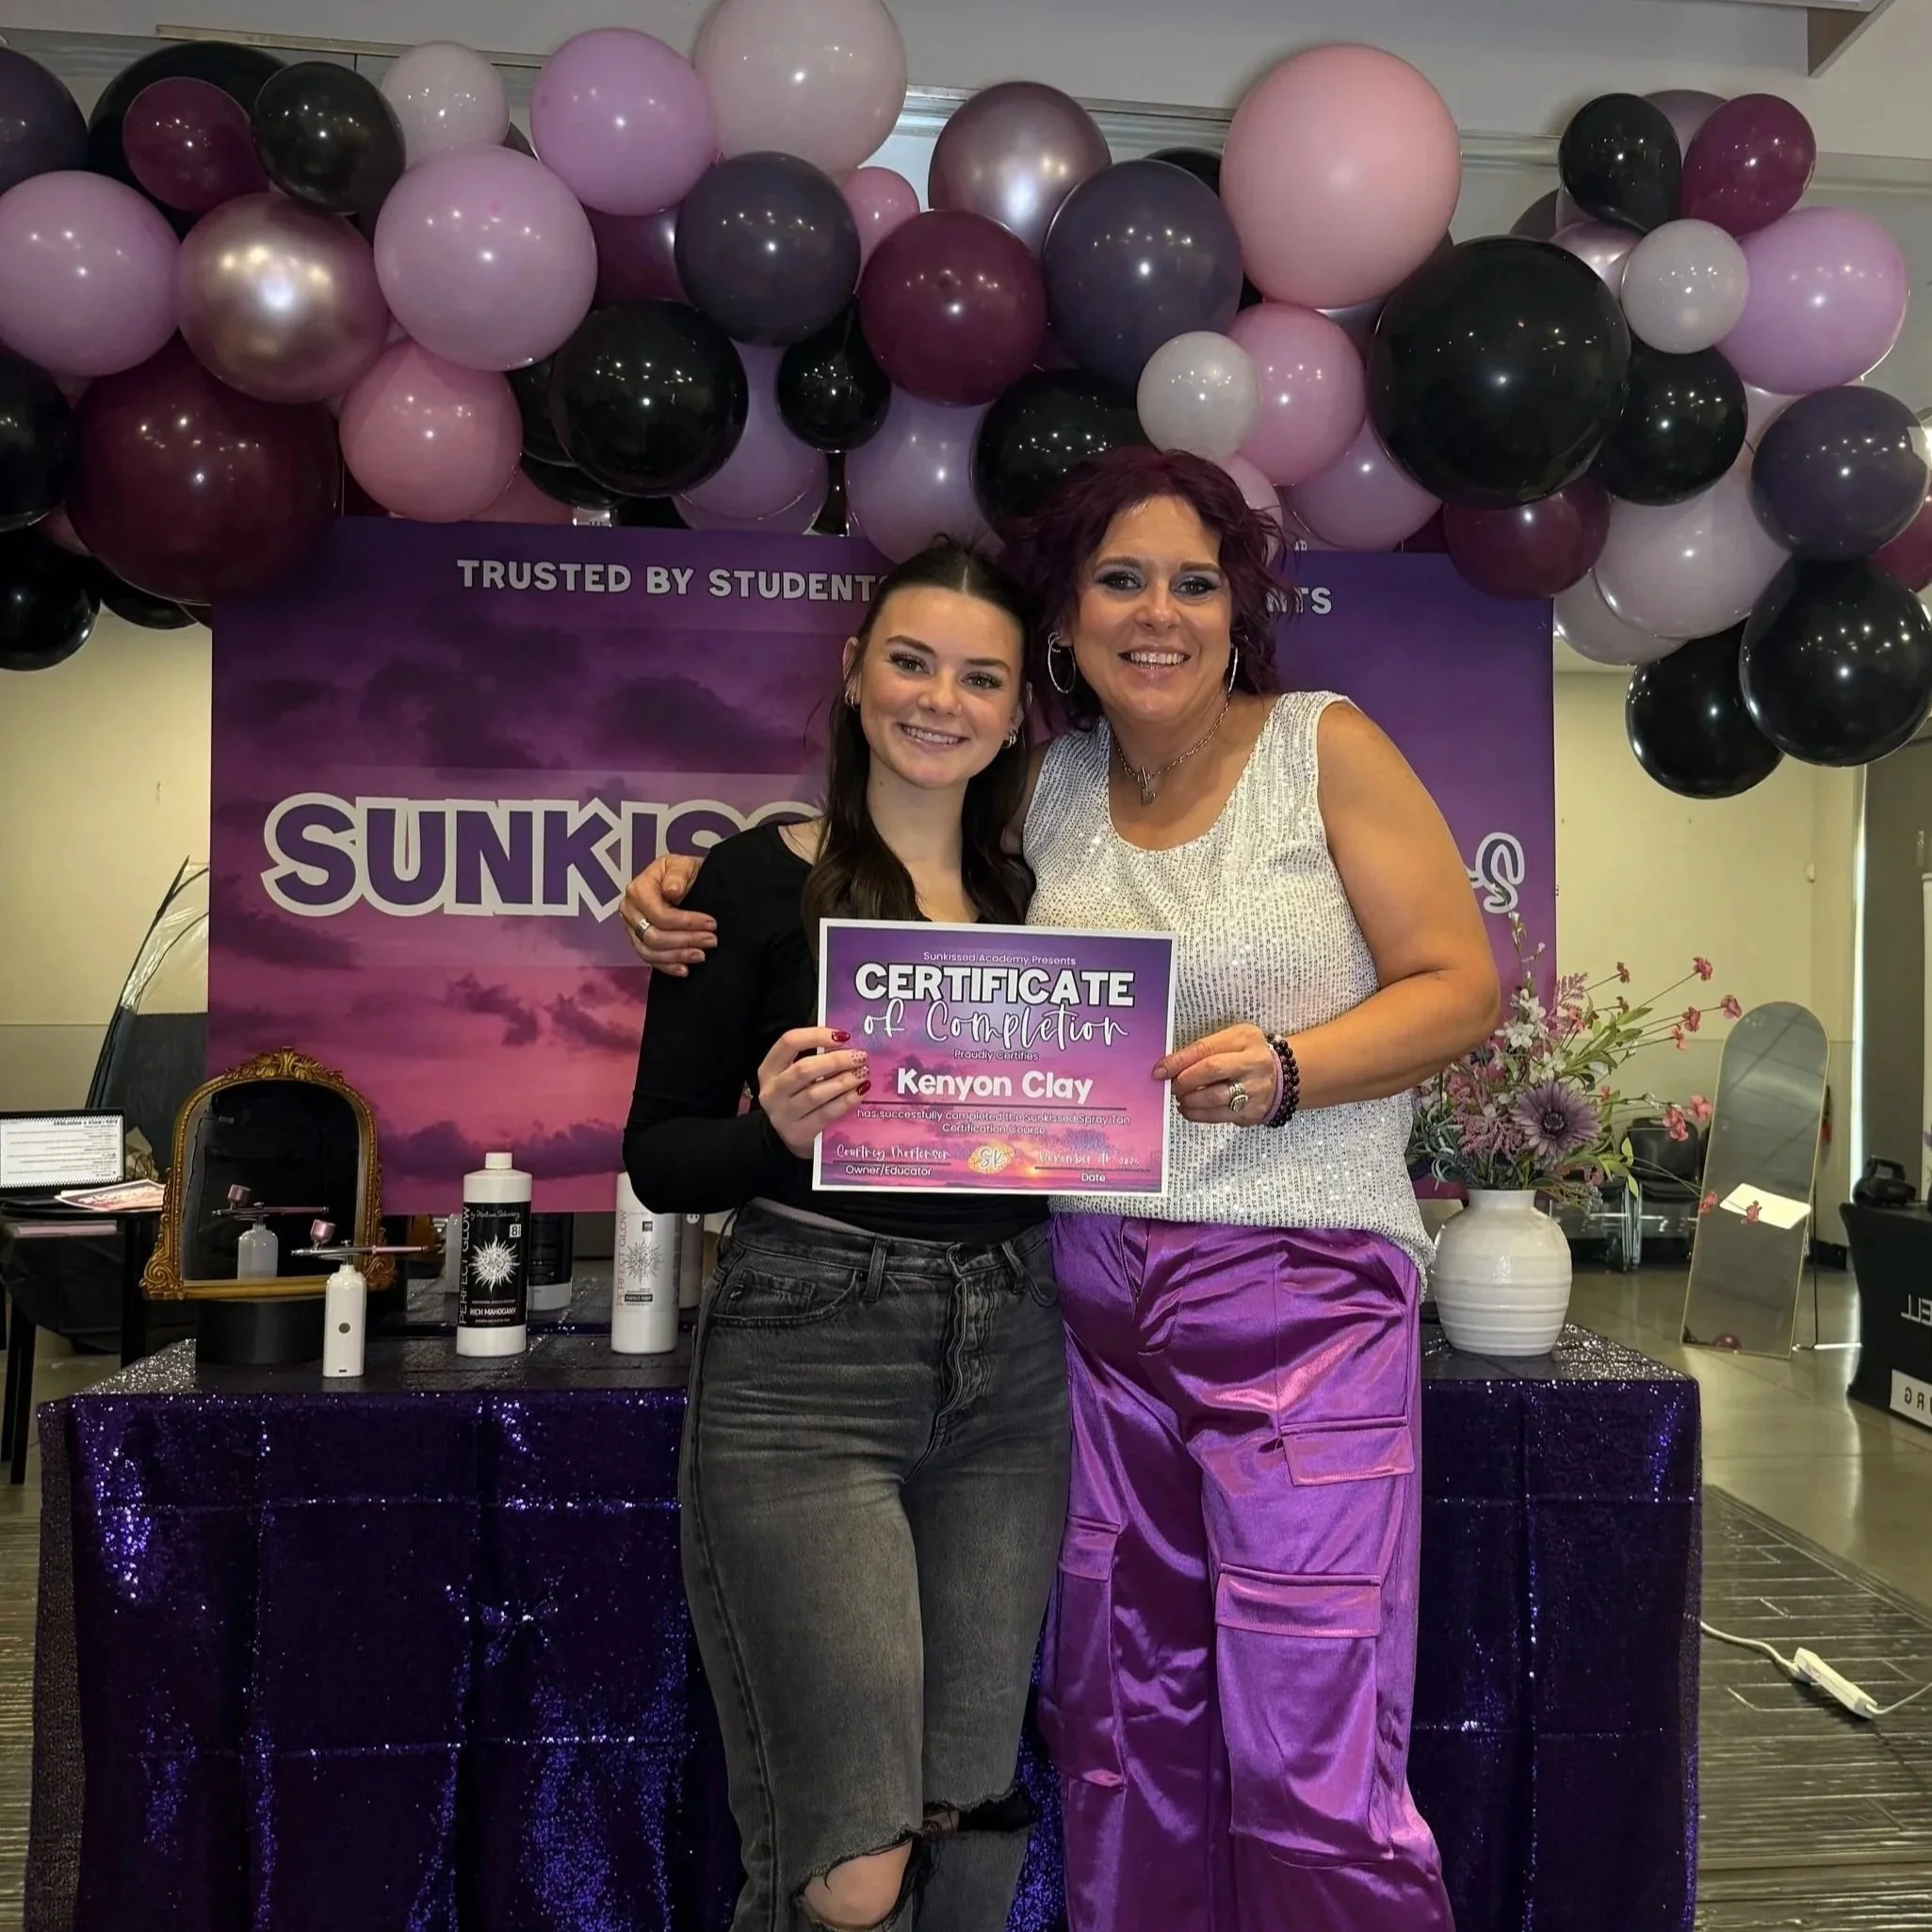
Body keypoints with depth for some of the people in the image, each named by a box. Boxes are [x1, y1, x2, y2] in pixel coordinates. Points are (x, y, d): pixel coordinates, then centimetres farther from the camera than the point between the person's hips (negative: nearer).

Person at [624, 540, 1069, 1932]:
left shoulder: (1034, 898, 10)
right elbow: (658, 1158, -3)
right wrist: (776, 1130, -22)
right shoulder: (763, 880, -4)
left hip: (1007, 1376, 5)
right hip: (808, 1376, -5)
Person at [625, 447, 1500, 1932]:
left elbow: (1461, 987, -3)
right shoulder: (1046, 789, 9)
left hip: (1301, 1292, -3)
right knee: (1121, 1728, 13)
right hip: (1096, 1297, 4)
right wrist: (694, 892, 2)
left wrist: (1285, 1070, -19)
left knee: (1309, 1767, -2)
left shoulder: (1324, 748, -1)